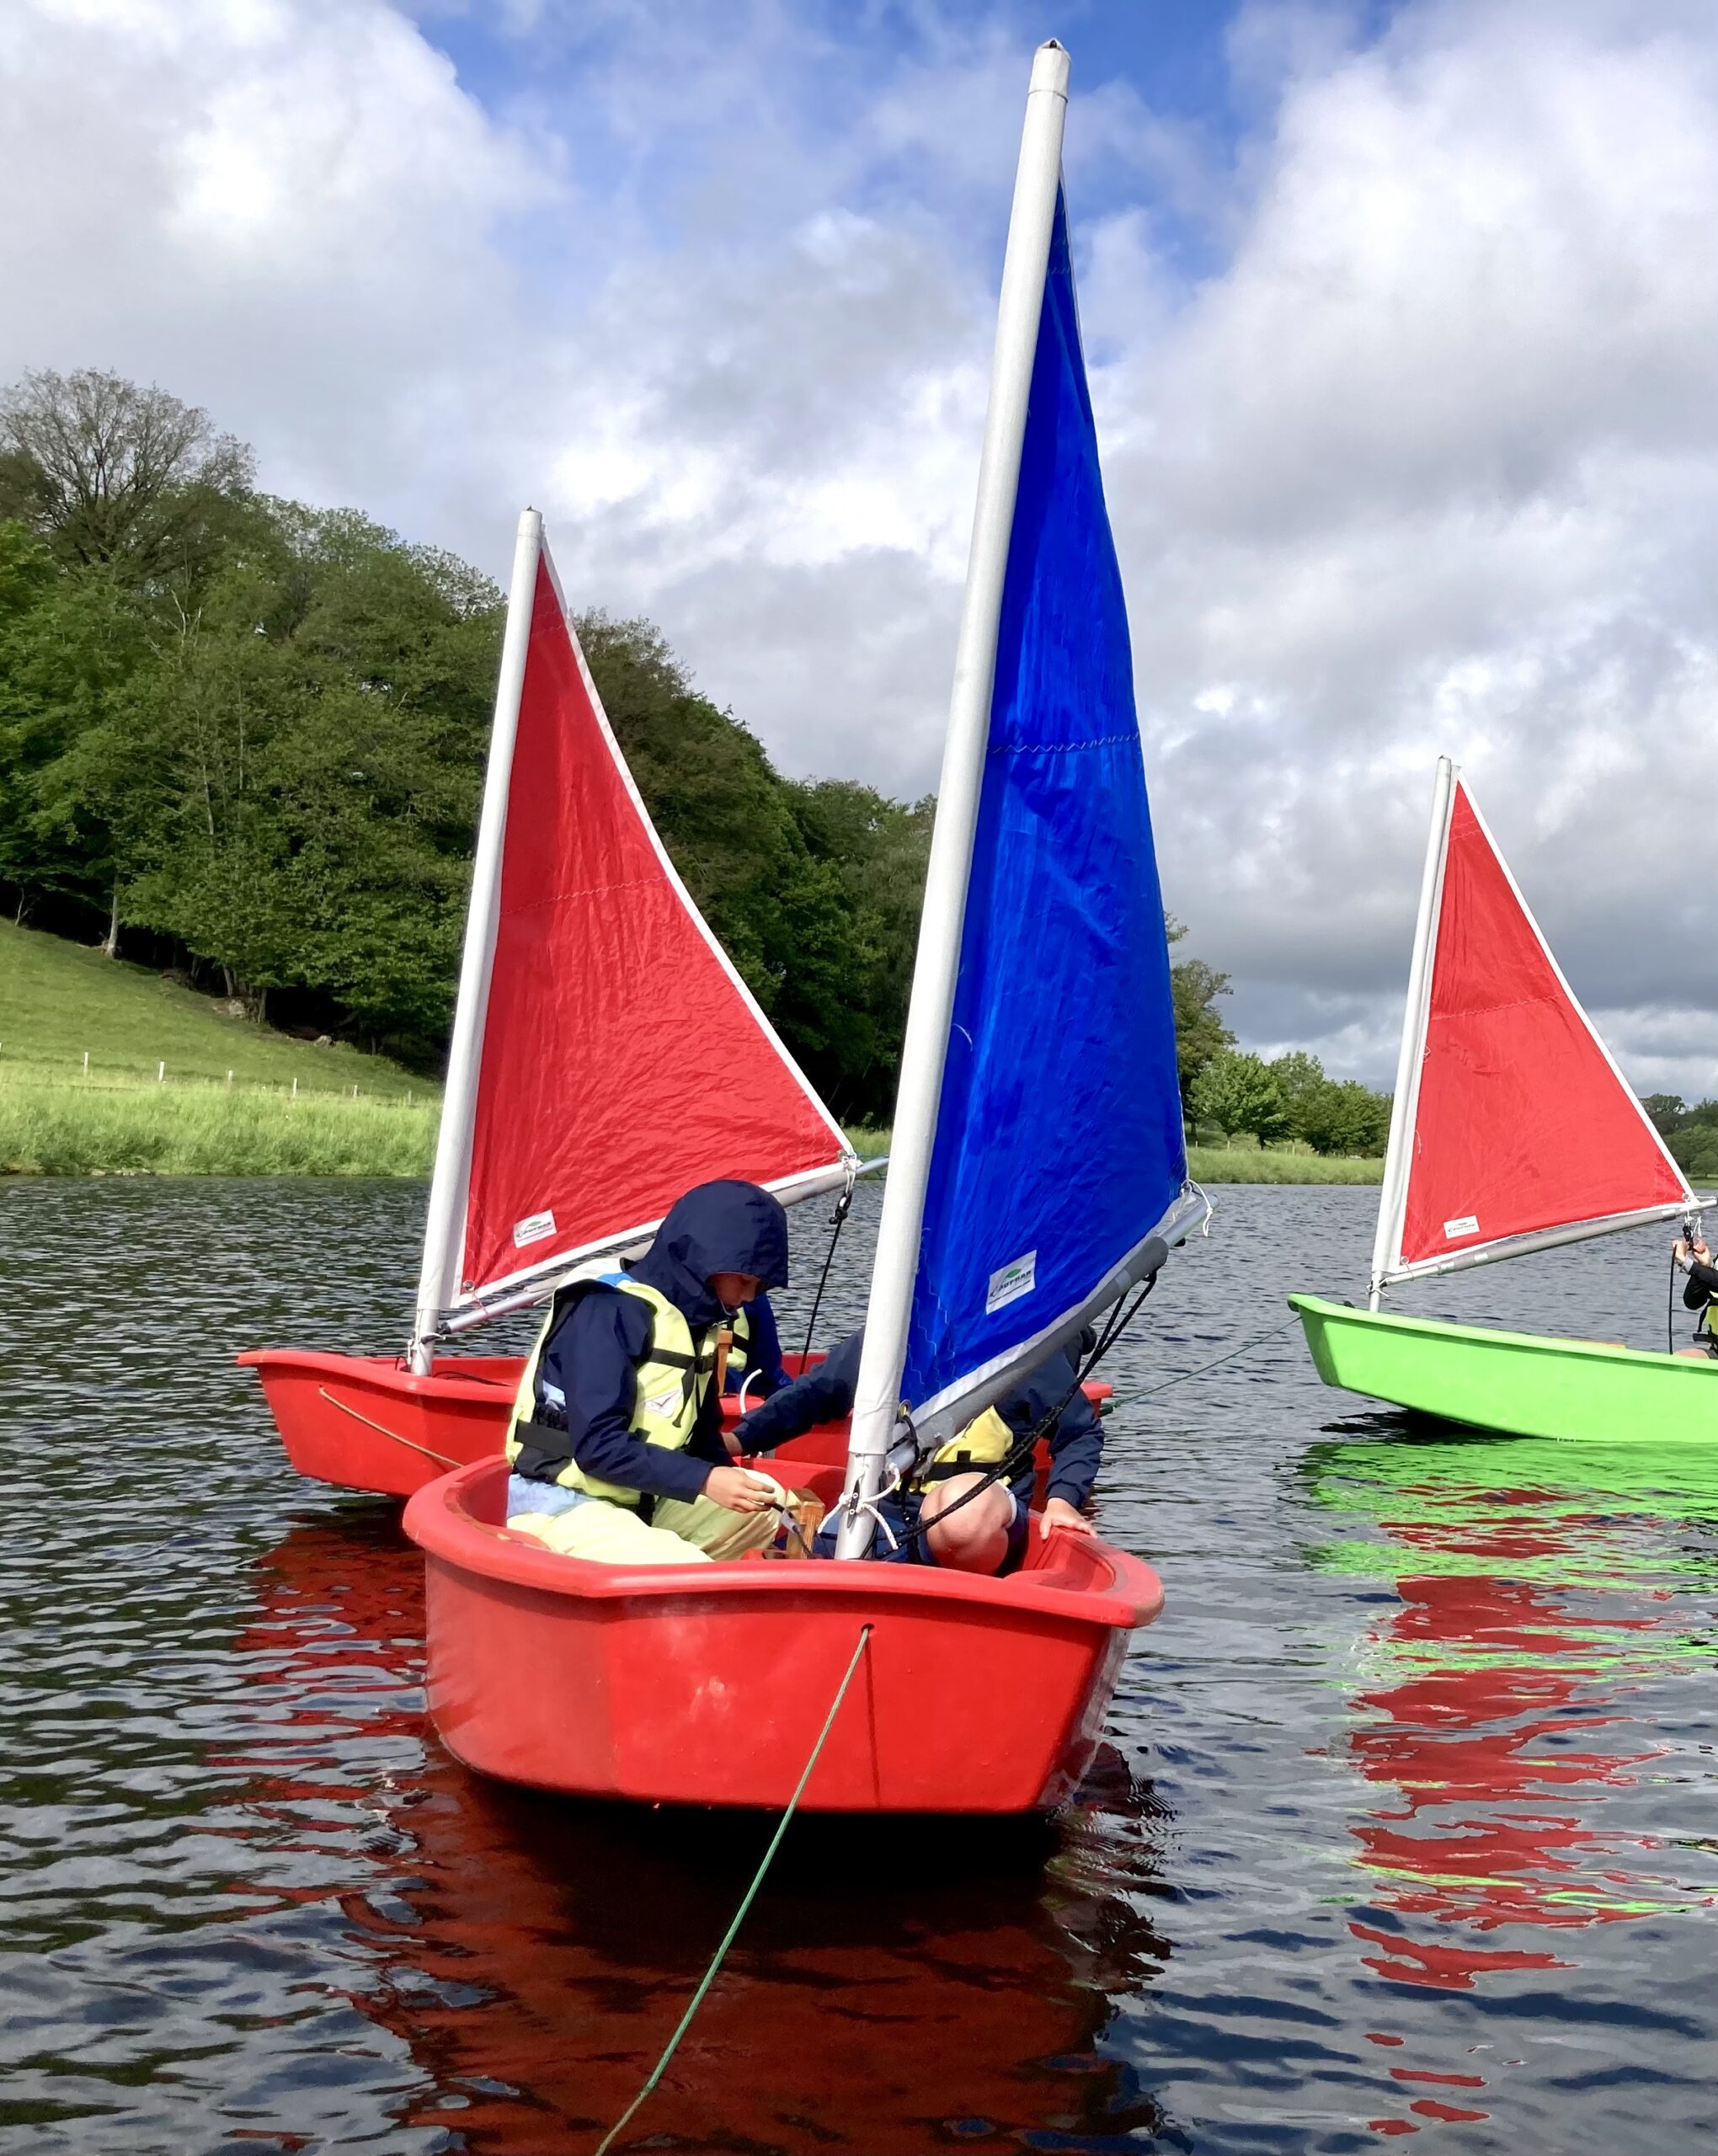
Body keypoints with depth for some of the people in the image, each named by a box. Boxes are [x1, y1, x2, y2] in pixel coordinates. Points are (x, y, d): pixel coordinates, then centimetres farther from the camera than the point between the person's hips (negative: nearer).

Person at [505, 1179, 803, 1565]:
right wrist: (703, 1481, -26)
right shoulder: (609, 1310, -17)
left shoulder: (695, 1320, 10)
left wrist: (732, 1484, -2)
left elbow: (702, 1437, 16)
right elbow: (597, 1446, -24)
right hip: (562, 1506, -9)